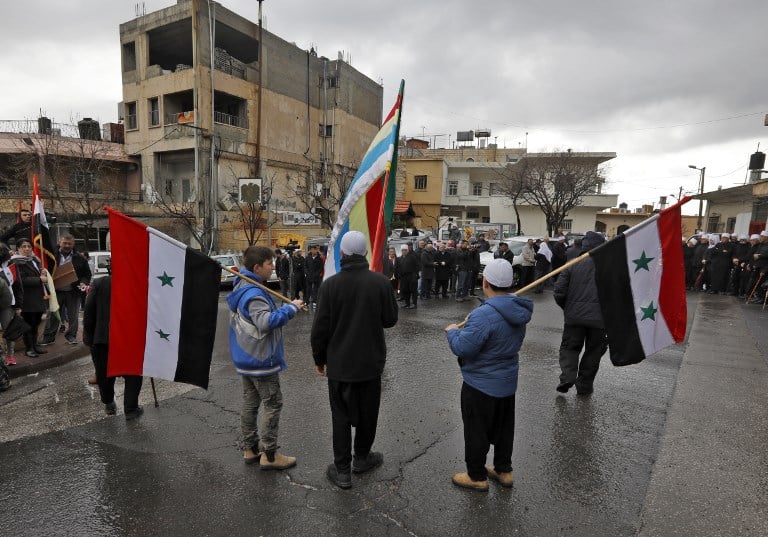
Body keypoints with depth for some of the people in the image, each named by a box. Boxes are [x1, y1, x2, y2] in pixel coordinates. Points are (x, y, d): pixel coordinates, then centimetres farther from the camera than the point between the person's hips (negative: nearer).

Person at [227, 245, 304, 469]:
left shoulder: (242, 287, 10)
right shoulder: (253, 293, -23)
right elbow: (265, 322, -34)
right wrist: (290, 308, -27)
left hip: (246, 357, 10)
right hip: (260, 359, -10)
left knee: (250, 402, 16)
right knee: (272, 403, 0)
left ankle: (250, 449, 27)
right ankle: (269, 455, 9)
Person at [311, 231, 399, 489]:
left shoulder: (330, 284, -14)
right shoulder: (380, 282, -12)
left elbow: (320, 328, -9)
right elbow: (390, 319, -3)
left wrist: (319, 359, 5)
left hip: (339, 362, -1)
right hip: (371, 361, 1)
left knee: (341, 415, 13)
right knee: (367, 411, 19)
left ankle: (342, 470, 20)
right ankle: (361, 457, 37)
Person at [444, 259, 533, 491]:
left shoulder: (484, 314, -31)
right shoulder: (518, 310, -3)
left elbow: (463, 348, -29)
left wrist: (452, 331, -9)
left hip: (481, 384, -8)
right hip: (508, 381, 8)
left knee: (476, 431, 10)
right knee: (504, 428, 22)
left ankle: (477, 476, 26)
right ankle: (503, 470, 38)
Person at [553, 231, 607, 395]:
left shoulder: (572, 264, -2)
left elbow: (559, 291, -4)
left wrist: (567, 308, 12)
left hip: (574, 316, 0)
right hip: (599, 318, 0)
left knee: (569, 347, 14)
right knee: (593, 351, 14)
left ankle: (567, 375, -6)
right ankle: (584, 385, 20)